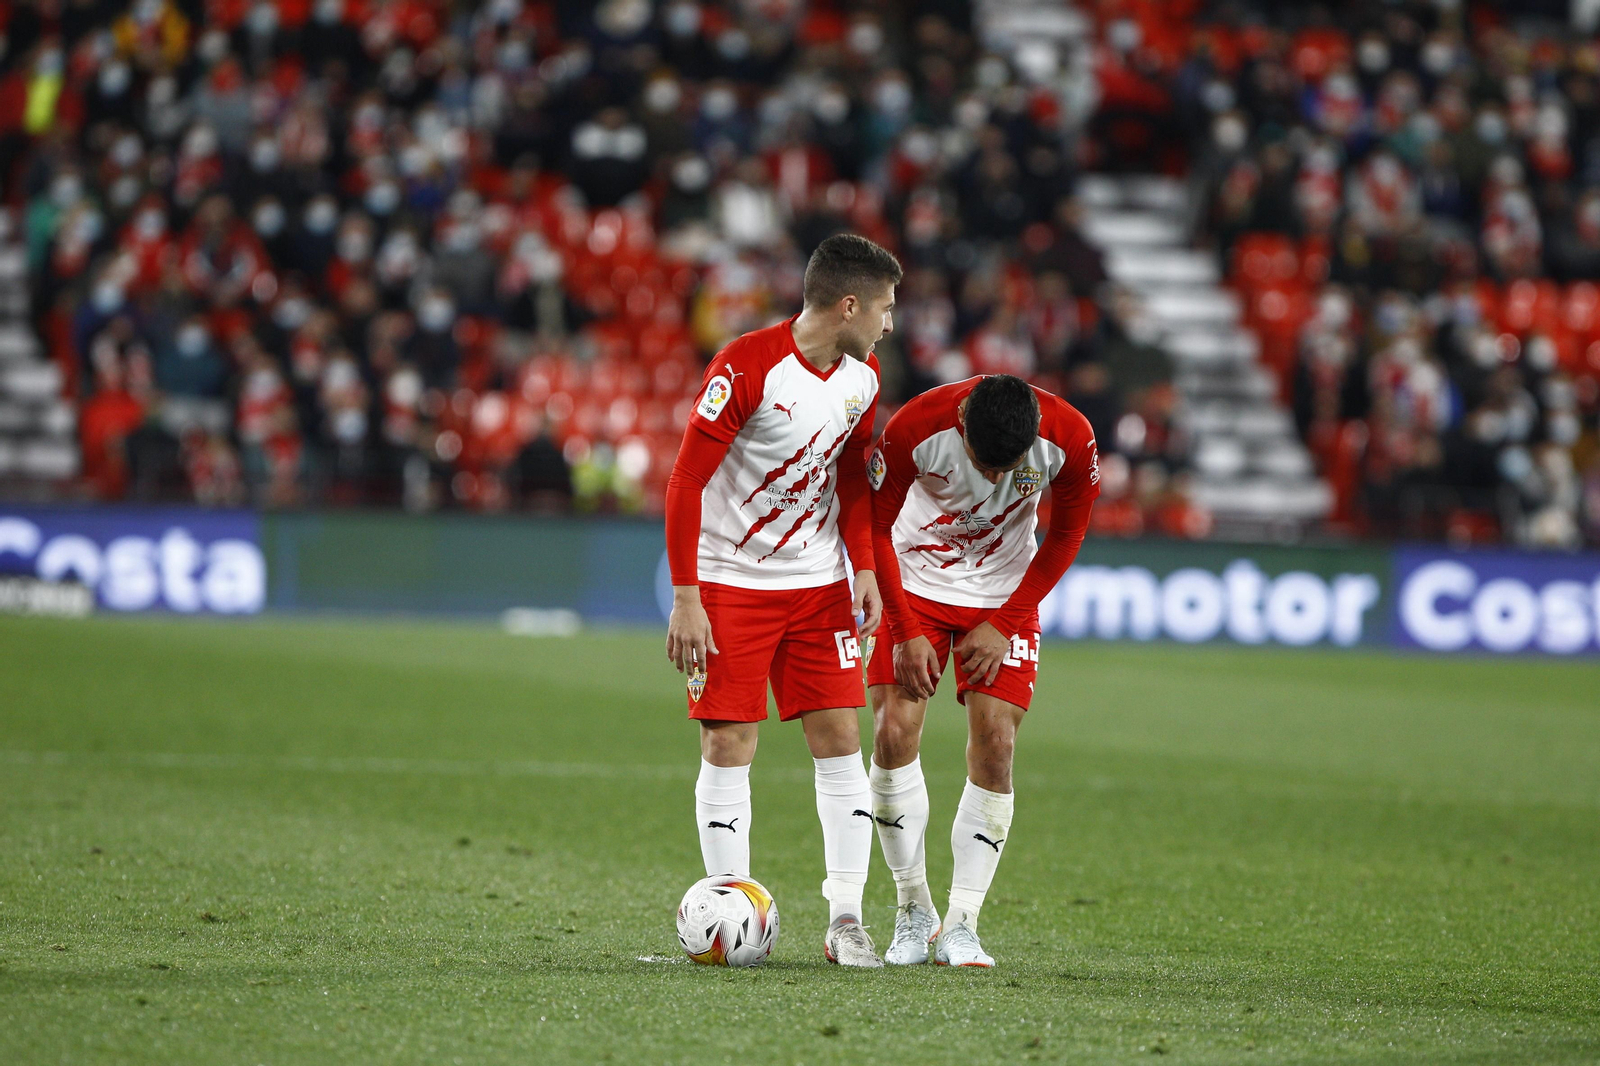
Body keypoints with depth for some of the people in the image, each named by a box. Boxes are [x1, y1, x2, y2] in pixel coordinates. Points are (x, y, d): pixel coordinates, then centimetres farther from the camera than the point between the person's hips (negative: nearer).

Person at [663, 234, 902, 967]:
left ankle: (845, 920, 2)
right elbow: (685, 482, -17)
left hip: (819, 583, 6)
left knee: (840, 739, -1)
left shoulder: (863, 376, 2)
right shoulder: (747, 368, -19)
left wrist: (864, 567, 3)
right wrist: (685, 597, -20)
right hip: (731, 582, -6)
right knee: (728, 746, -5)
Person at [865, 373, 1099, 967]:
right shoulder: (915, 428, -28)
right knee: (894, 733, -12)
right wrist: (906, 633, -13)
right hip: (915, 583, -1)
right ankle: (914, 911, 3)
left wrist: (1003, 625, -9)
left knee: (995, 746, -11)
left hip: (1006, 593, 1)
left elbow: (1064, 537, -6)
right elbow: (875, 526, -12)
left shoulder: (1069, 439, -24)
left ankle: (961, 926, -6)